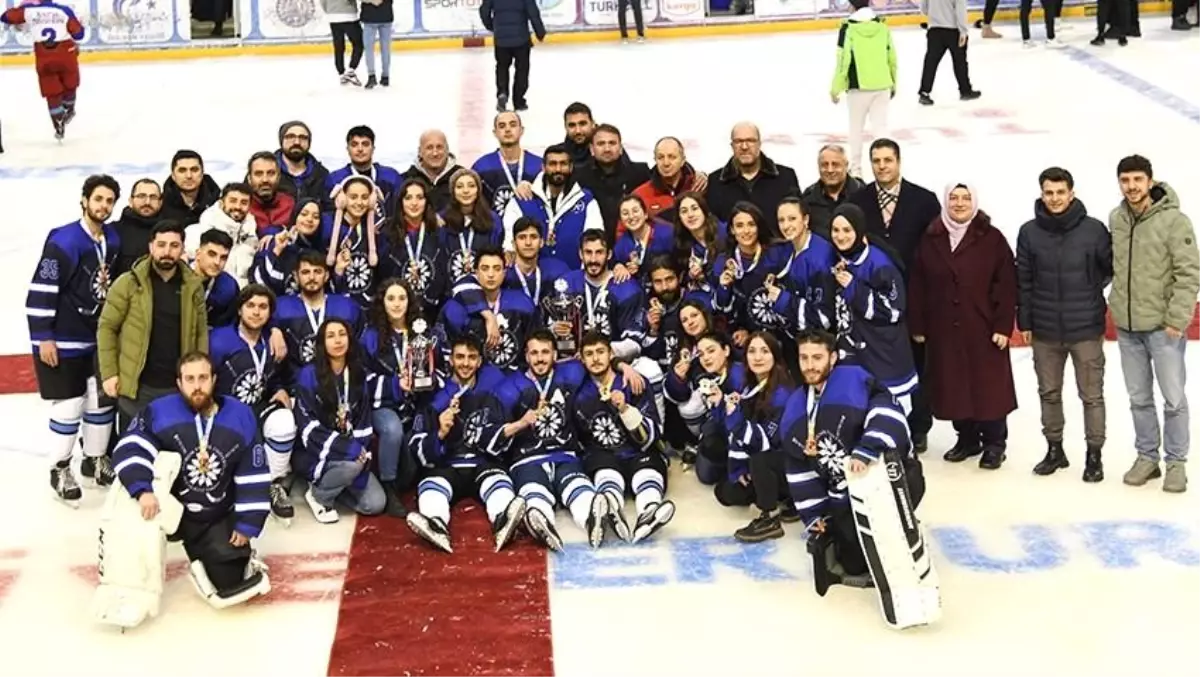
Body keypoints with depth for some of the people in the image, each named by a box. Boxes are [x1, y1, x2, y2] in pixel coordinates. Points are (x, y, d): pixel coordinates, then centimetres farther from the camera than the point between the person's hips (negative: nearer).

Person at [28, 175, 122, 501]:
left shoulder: (114, 240, 2)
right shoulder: (63, 241, -20)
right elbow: (41, 290, -21)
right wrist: (43, 337, -20)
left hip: (99, 337, 7)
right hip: (63, 341, -7)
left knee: (102, 399, 13)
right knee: (69, 406, -1)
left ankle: (95, 459, 31)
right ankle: (60, 469, 15)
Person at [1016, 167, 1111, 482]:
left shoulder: (1094, 229, -8)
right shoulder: (1029, 232, -1)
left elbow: (1113, 267, 4)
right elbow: (1023, 281, 4)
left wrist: (1092, 290, 0)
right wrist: (1024, 321, 5)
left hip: (1086, 328, -2)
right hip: (1044, 330, 2)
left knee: (1091, 395, 4)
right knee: (1049, 393, 13)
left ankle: (1094, 454, 16)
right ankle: (1054, 449, 27)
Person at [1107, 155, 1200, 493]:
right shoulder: (1115, 219, 5)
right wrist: (1117, 302, 9)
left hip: (1163, 326, -5)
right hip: (1126, 326, 5)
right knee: (1139, 398, 13)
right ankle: (1147, 457, 25)